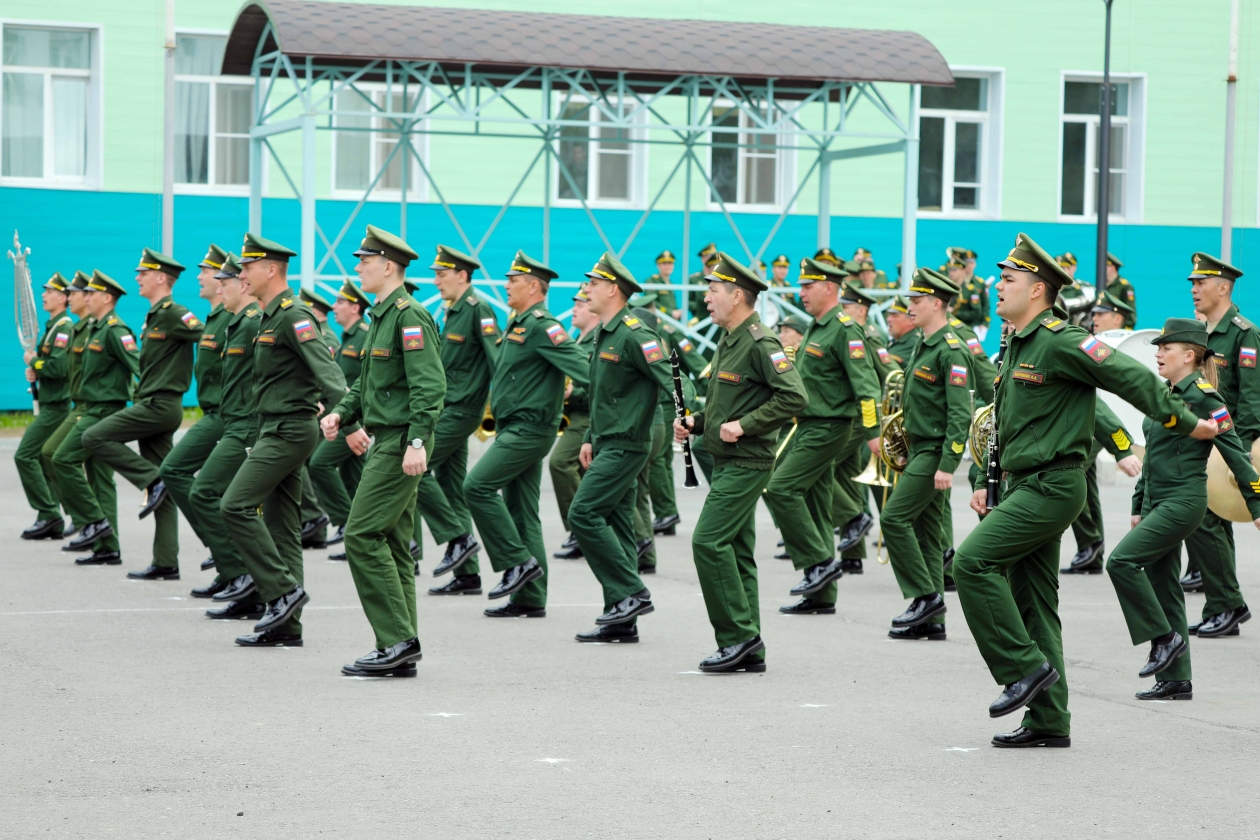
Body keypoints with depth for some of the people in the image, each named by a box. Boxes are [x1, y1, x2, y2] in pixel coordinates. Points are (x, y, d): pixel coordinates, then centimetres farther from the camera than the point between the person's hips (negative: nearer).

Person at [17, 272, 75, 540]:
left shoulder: (64, 327, -15)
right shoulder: (53, 325, 17)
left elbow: (58, 367, -26)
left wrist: (33, 361, -10)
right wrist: (35, 371, 4)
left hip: (56, 407, -10)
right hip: (52, 405, 10)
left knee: (25, 456, -12)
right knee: (44, 460, 10)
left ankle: (48, 514, -11)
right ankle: (52, 523, 10)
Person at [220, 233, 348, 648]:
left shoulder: (293, 315, -15)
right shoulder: (271, 317, 17)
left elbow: (328, 370, -24)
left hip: (290, 430, -10)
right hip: (277, 429, 10)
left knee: (236, 506, -14)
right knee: (280, 524, 8)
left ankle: (283, 590, -11)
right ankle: (285, 625, 9)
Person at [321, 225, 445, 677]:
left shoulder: (410, 317, -14)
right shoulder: (383, 316, 17)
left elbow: (430, 385, -21)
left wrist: (417, 442, -26)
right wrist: (340, 412, 9)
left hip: (401, 442, -10)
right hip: (387, 440, 10)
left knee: (363, 535, -12)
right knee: (392, 542, 10)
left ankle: (397, 640, -11)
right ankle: (401, 652, 13)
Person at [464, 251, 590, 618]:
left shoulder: (541, 326, -14)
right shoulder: (517, 325, 17)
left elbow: (579, 365, -23)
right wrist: (496, 413, 25)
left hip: (529, 429, -10)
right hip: (516, 429, 10)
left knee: (478, 486, -15)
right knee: (521, 511, 9)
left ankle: (519, 561, -10)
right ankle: (530, 598, 11)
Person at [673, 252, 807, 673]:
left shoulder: (760, 344, -15)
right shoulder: (728, 342, 16)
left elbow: (794, 397, -23)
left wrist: (744, 425, -21)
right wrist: (695, 422, 10)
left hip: (746, 463, -10)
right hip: (727, 462, 10)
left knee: (709, 541, -15)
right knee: (736, 549, 9)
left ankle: (738, 635, -9)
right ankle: (749, 650, 12)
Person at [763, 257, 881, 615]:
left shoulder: (844, 329, -13)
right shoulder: (814, 329, 16)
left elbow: (864, 383, -19)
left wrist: (872, 432, -24)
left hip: (829, 428, -10)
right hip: (809, 426, 10)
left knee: (781, 489, -17)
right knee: (813, 507, 9)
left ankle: (819, 561, -11)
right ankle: (821, 595, 13)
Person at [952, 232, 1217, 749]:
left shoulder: (1059, 341, -14)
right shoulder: (1018, 346, 16)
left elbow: (1131, 378, -14)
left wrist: (1187, 424, -10)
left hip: (1053, 487, -10)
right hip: (1026, 486, 10)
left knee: (973, 561, -18)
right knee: (1033, 603, 8)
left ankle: (1025, 666, -10)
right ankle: (1049, 722, 12)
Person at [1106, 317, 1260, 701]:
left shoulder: (1203, 396, -11)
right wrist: (1138, 508, 23)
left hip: (1183, 502, -9)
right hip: (1157, 504, 9)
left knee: (1122, 561, -18)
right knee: (1162, 586, 8)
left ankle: (1165, 636, -6)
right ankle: (1175, 680, 12)